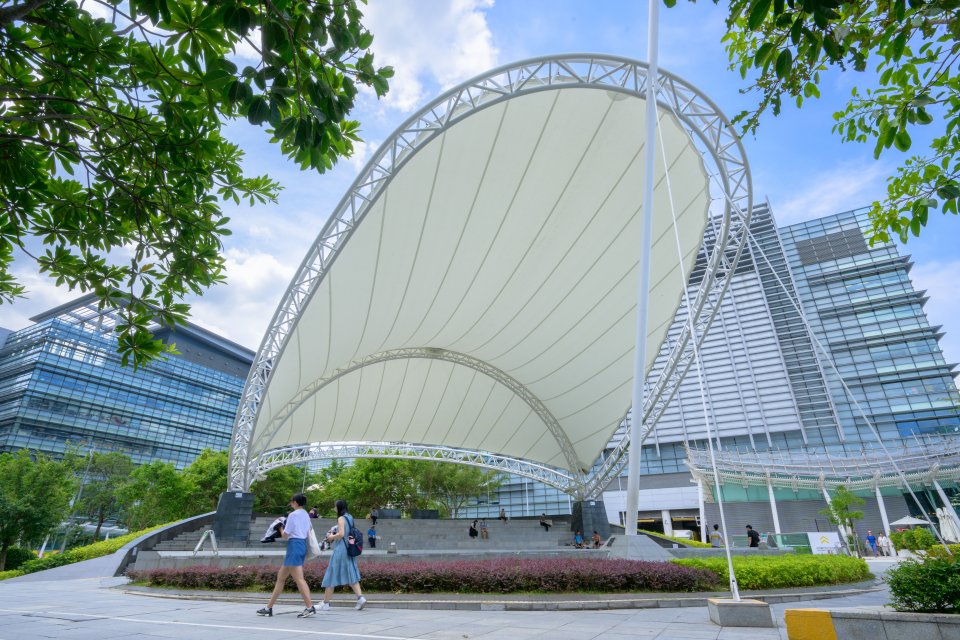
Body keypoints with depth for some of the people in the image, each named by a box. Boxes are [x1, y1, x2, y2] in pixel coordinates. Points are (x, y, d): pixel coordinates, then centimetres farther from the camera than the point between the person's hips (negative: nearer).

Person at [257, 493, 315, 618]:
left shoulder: (293, 515, -10)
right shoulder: (306, 515, 13)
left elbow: (285, 535, -9)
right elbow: (308, 534, 15)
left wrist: (281, 529, 11)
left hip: (294, 545, -10)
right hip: (303, 544, 10)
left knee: (299, 578, -11)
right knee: (281, 576, 18)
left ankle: (310, 607, -16)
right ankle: (269, 607, 26)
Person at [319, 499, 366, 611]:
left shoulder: (341, 518, -11)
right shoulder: (350, 517, 13)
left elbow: (341, 534, -19)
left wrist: (332, 537, -2)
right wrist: (334, 537, 16)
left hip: (340, 550, -8)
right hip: (349, 550, 8)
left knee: (331, 576, 4)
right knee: (351, 575, 8)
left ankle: (326, 603, 13)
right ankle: (360, 597, -4)